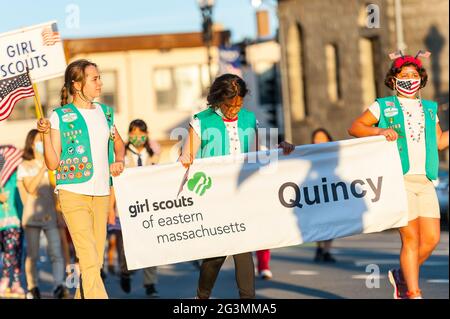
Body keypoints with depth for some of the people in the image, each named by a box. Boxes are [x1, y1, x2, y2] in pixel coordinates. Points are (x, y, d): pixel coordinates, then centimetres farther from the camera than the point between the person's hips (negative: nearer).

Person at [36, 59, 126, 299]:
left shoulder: (105, 112, 12)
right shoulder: (60, 117, -4)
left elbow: (118, 142, 30)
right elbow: (53, 164, -6)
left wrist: (119, 160, 10)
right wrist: (46, 133, -19)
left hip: (101, 193, 6)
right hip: (73, 192, -6)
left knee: (96, 261, 6)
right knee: (89, 262, -13)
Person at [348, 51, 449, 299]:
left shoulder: (429, 109, 19)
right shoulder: (383, 106, 6)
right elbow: (354, 128, 2)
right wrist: (380, 131, -13)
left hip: (425, 182, 5)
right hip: (399, 179, -5)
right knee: (411, 238, -9)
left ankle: (402, 277, 21)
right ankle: (414, 294, -2)